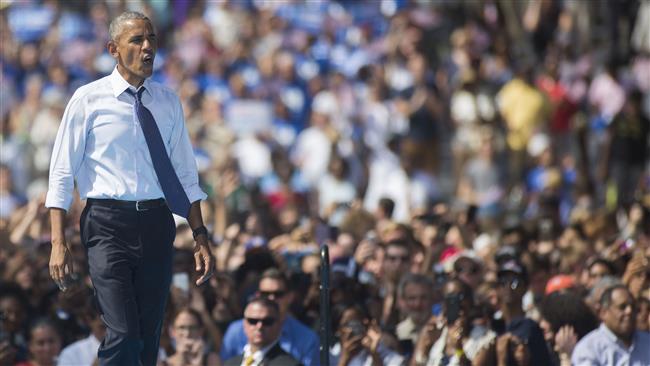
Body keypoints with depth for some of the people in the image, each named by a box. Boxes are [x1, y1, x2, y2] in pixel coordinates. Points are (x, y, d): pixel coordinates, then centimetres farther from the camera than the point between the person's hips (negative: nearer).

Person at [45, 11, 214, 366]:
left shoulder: (168, 103, 11)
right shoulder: (89, 100, -1)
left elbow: (186, 176, 14)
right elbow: (62, 174, -1)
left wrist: (200, 238, 6)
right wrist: (58, 243, -9)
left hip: (157, 224, 4)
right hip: (108, 224, -4)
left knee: (149, 337, 7)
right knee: (123, 336, -17)